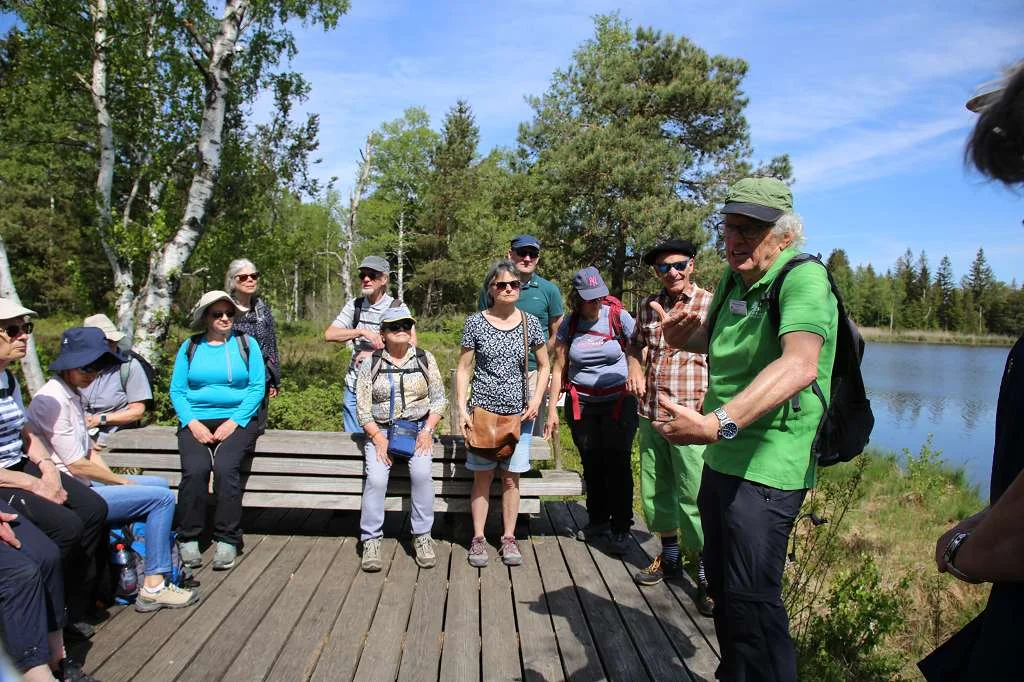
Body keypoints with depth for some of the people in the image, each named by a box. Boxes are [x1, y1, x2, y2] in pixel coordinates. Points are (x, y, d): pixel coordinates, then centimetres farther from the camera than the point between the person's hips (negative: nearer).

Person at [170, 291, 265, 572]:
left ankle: (227, 539, -17)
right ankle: (188, 538, -11)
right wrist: (193, 423, -9)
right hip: (197, 421, 1)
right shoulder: (190, 347, 12)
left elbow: (258, 387, 0)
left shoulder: (246, 343, 8)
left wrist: (234, 421, -11)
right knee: (195, 469, -26)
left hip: (237, 419, -1)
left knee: (225, 466, -28)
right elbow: (177, 390, 6)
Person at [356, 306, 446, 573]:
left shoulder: (425, 359, 6)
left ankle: (422, 536, -10)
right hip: (380, 430, 0)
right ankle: (371, 540, -8)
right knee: (376, 478, -24)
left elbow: (438, 399, 5)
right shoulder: (371, 363, 2)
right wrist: (378, 438, -12)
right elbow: (362, 407, 0)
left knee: (422, 473, -26)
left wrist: (427, 430, -8)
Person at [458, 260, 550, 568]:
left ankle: (509, 538, 20)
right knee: (482, 475, 5)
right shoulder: (475, 323, -3)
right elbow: (463, 369, 0)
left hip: (517, 412, 1)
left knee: (511, 477, 7)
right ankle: (478, 539, 17)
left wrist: (536, 399, -2)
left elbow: (544, 366, 11)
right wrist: (462, 410, -8)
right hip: (482, 410, -1)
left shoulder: (530, 323, 2)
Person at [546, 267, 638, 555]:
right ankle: (598, 521, 27)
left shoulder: (619, 317, -6)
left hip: (619, 401, -2)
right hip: (581, 404, 2)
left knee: (617, 463, -4)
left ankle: (621, 529, 8)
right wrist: (552, 409, 3)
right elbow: (558, 368, 5)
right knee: (592, 465, 9)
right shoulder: (569, 324, 1)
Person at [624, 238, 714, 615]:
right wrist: (635, 368, 5)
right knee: (654, 491, 16)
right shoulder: (648, 306, 9)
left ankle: (707, 572, 14)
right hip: (650, 414, 6)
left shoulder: (711, 305, -6)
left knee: (693, 497, -3)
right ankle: (670, 556, 36)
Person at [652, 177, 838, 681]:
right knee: (722, 587, 22)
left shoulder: (804, 278, -19)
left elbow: (799, 364, -37)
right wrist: (682, 334, 0)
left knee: (751, 602, -2)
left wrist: (718, 423, -47)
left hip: (766, 467, -9)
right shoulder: (733, 280, 8)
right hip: (720, 459, 9)